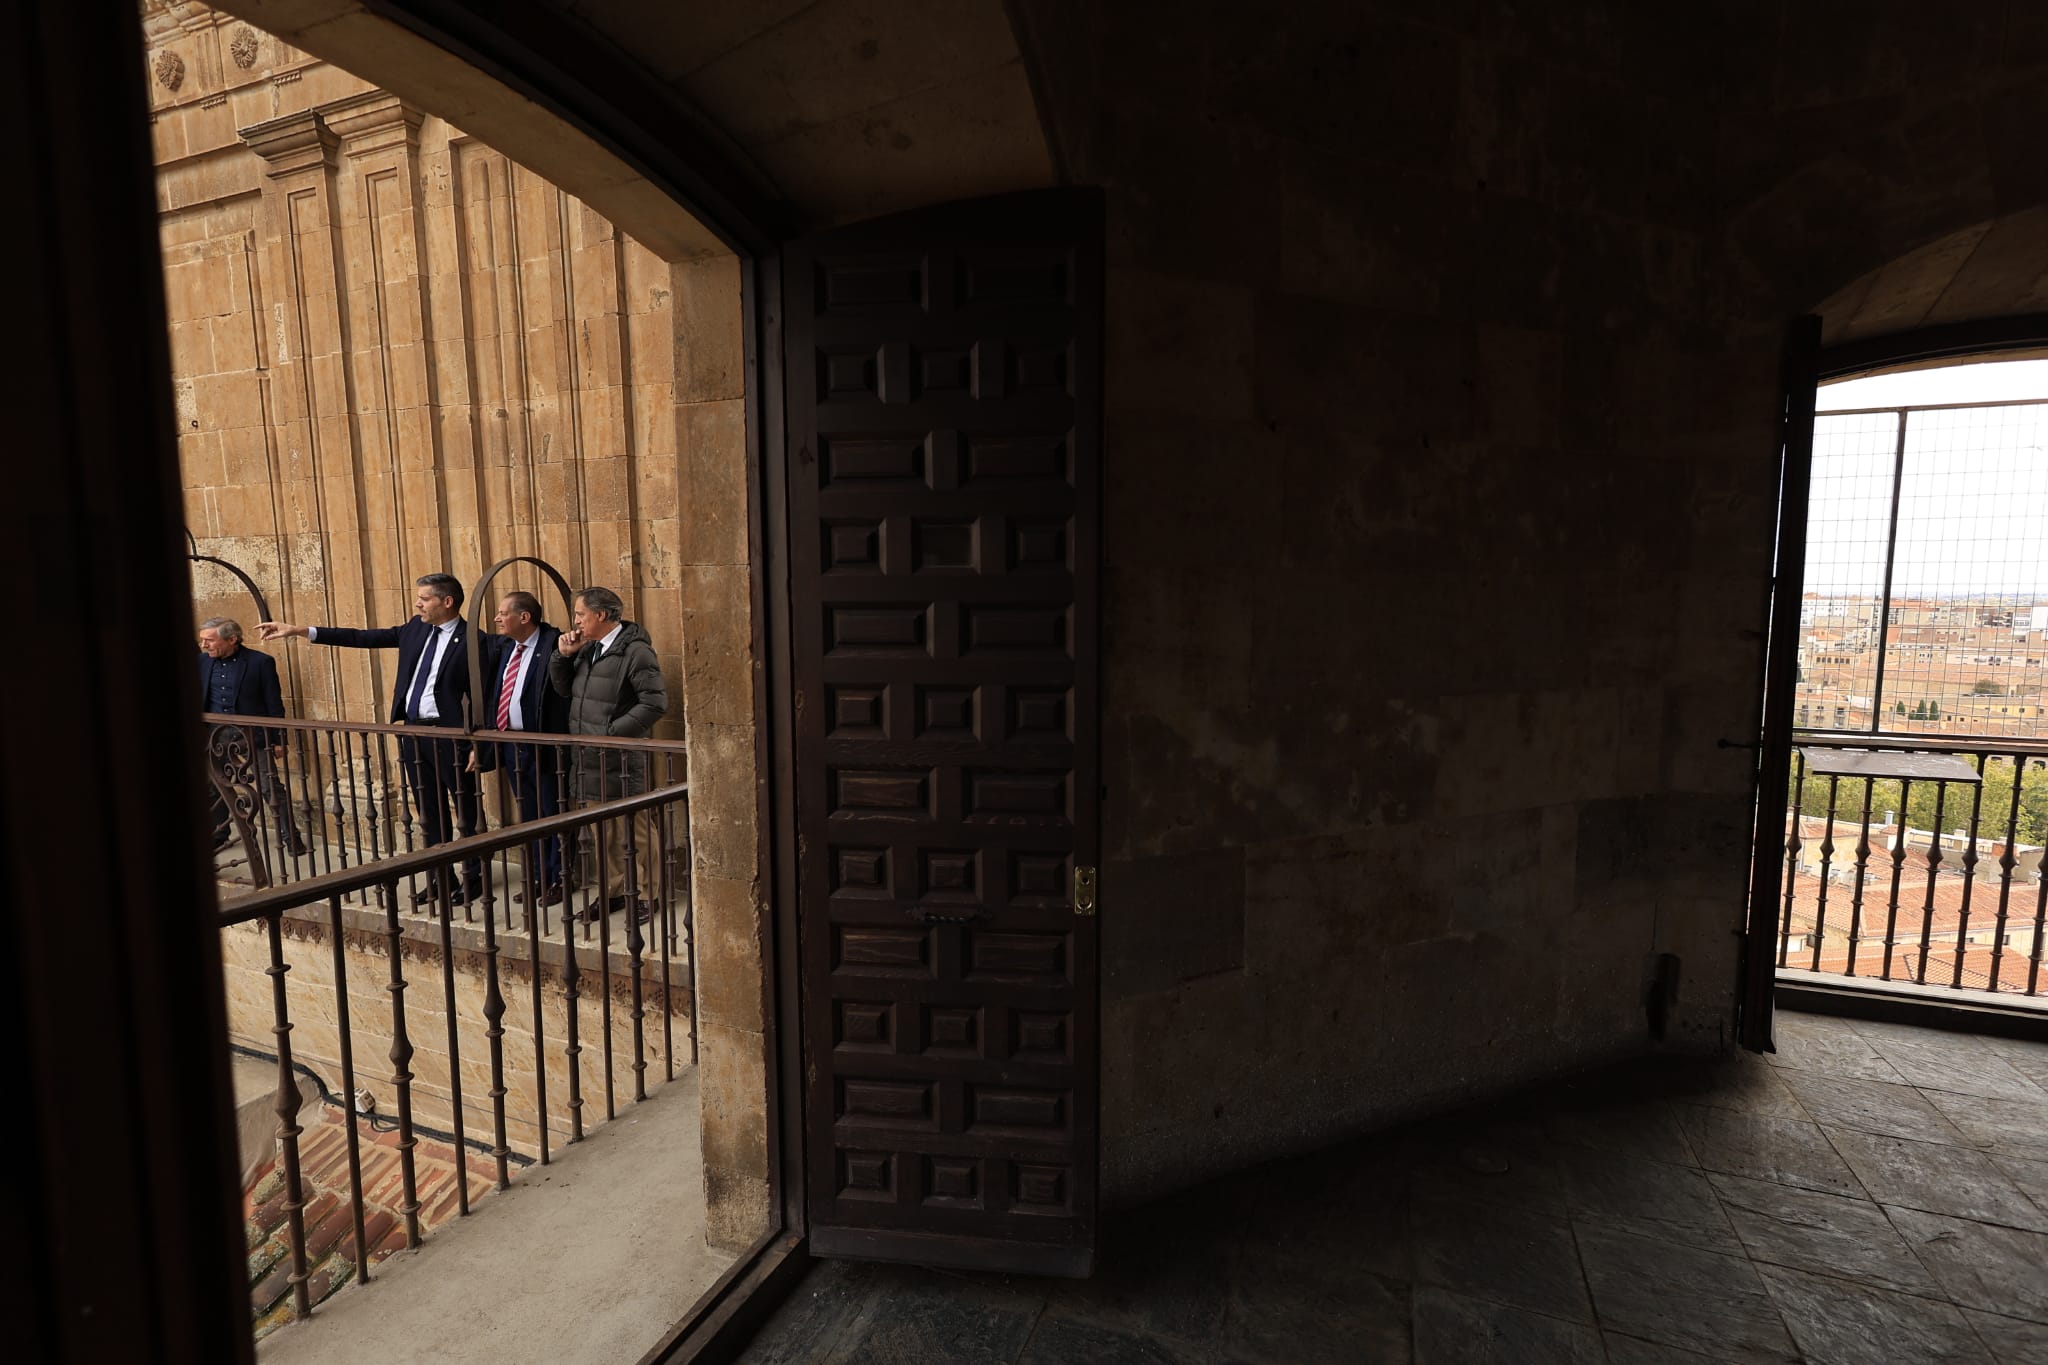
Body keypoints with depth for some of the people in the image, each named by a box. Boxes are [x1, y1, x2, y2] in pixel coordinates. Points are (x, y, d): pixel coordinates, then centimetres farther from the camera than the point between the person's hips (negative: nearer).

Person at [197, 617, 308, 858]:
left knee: (272, 789, -3)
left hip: (254, 738, -5)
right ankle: (218, 836, 30)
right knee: (214, 790, 14)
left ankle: (291, 839, 3)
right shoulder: (202, 661, 5)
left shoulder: (260, 662, -8)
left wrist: (278, 740, -6)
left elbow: (274, 704, -5)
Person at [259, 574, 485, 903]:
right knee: (429, 812, 14)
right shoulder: (416, 628, 9)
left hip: (448, 733, -7)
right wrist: (300, 630, 9)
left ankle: (474, 878, 18)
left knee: (467, 811, 4)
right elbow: (363, 638, 12)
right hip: (412, 730, 7)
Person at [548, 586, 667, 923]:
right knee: (603, 831, 17)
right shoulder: (588, 649, 12)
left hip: (621, 761, -8)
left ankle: (645, 895, 16)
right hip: (590, 760, 8)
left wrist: (612, 731, -18)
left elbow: (655, 703, -19)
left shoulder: (635, 651, -14)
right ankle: (612, 889, 30)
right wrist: (563, 655, 3)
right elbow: (563, 688, 19)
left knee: (635, 831, 3)